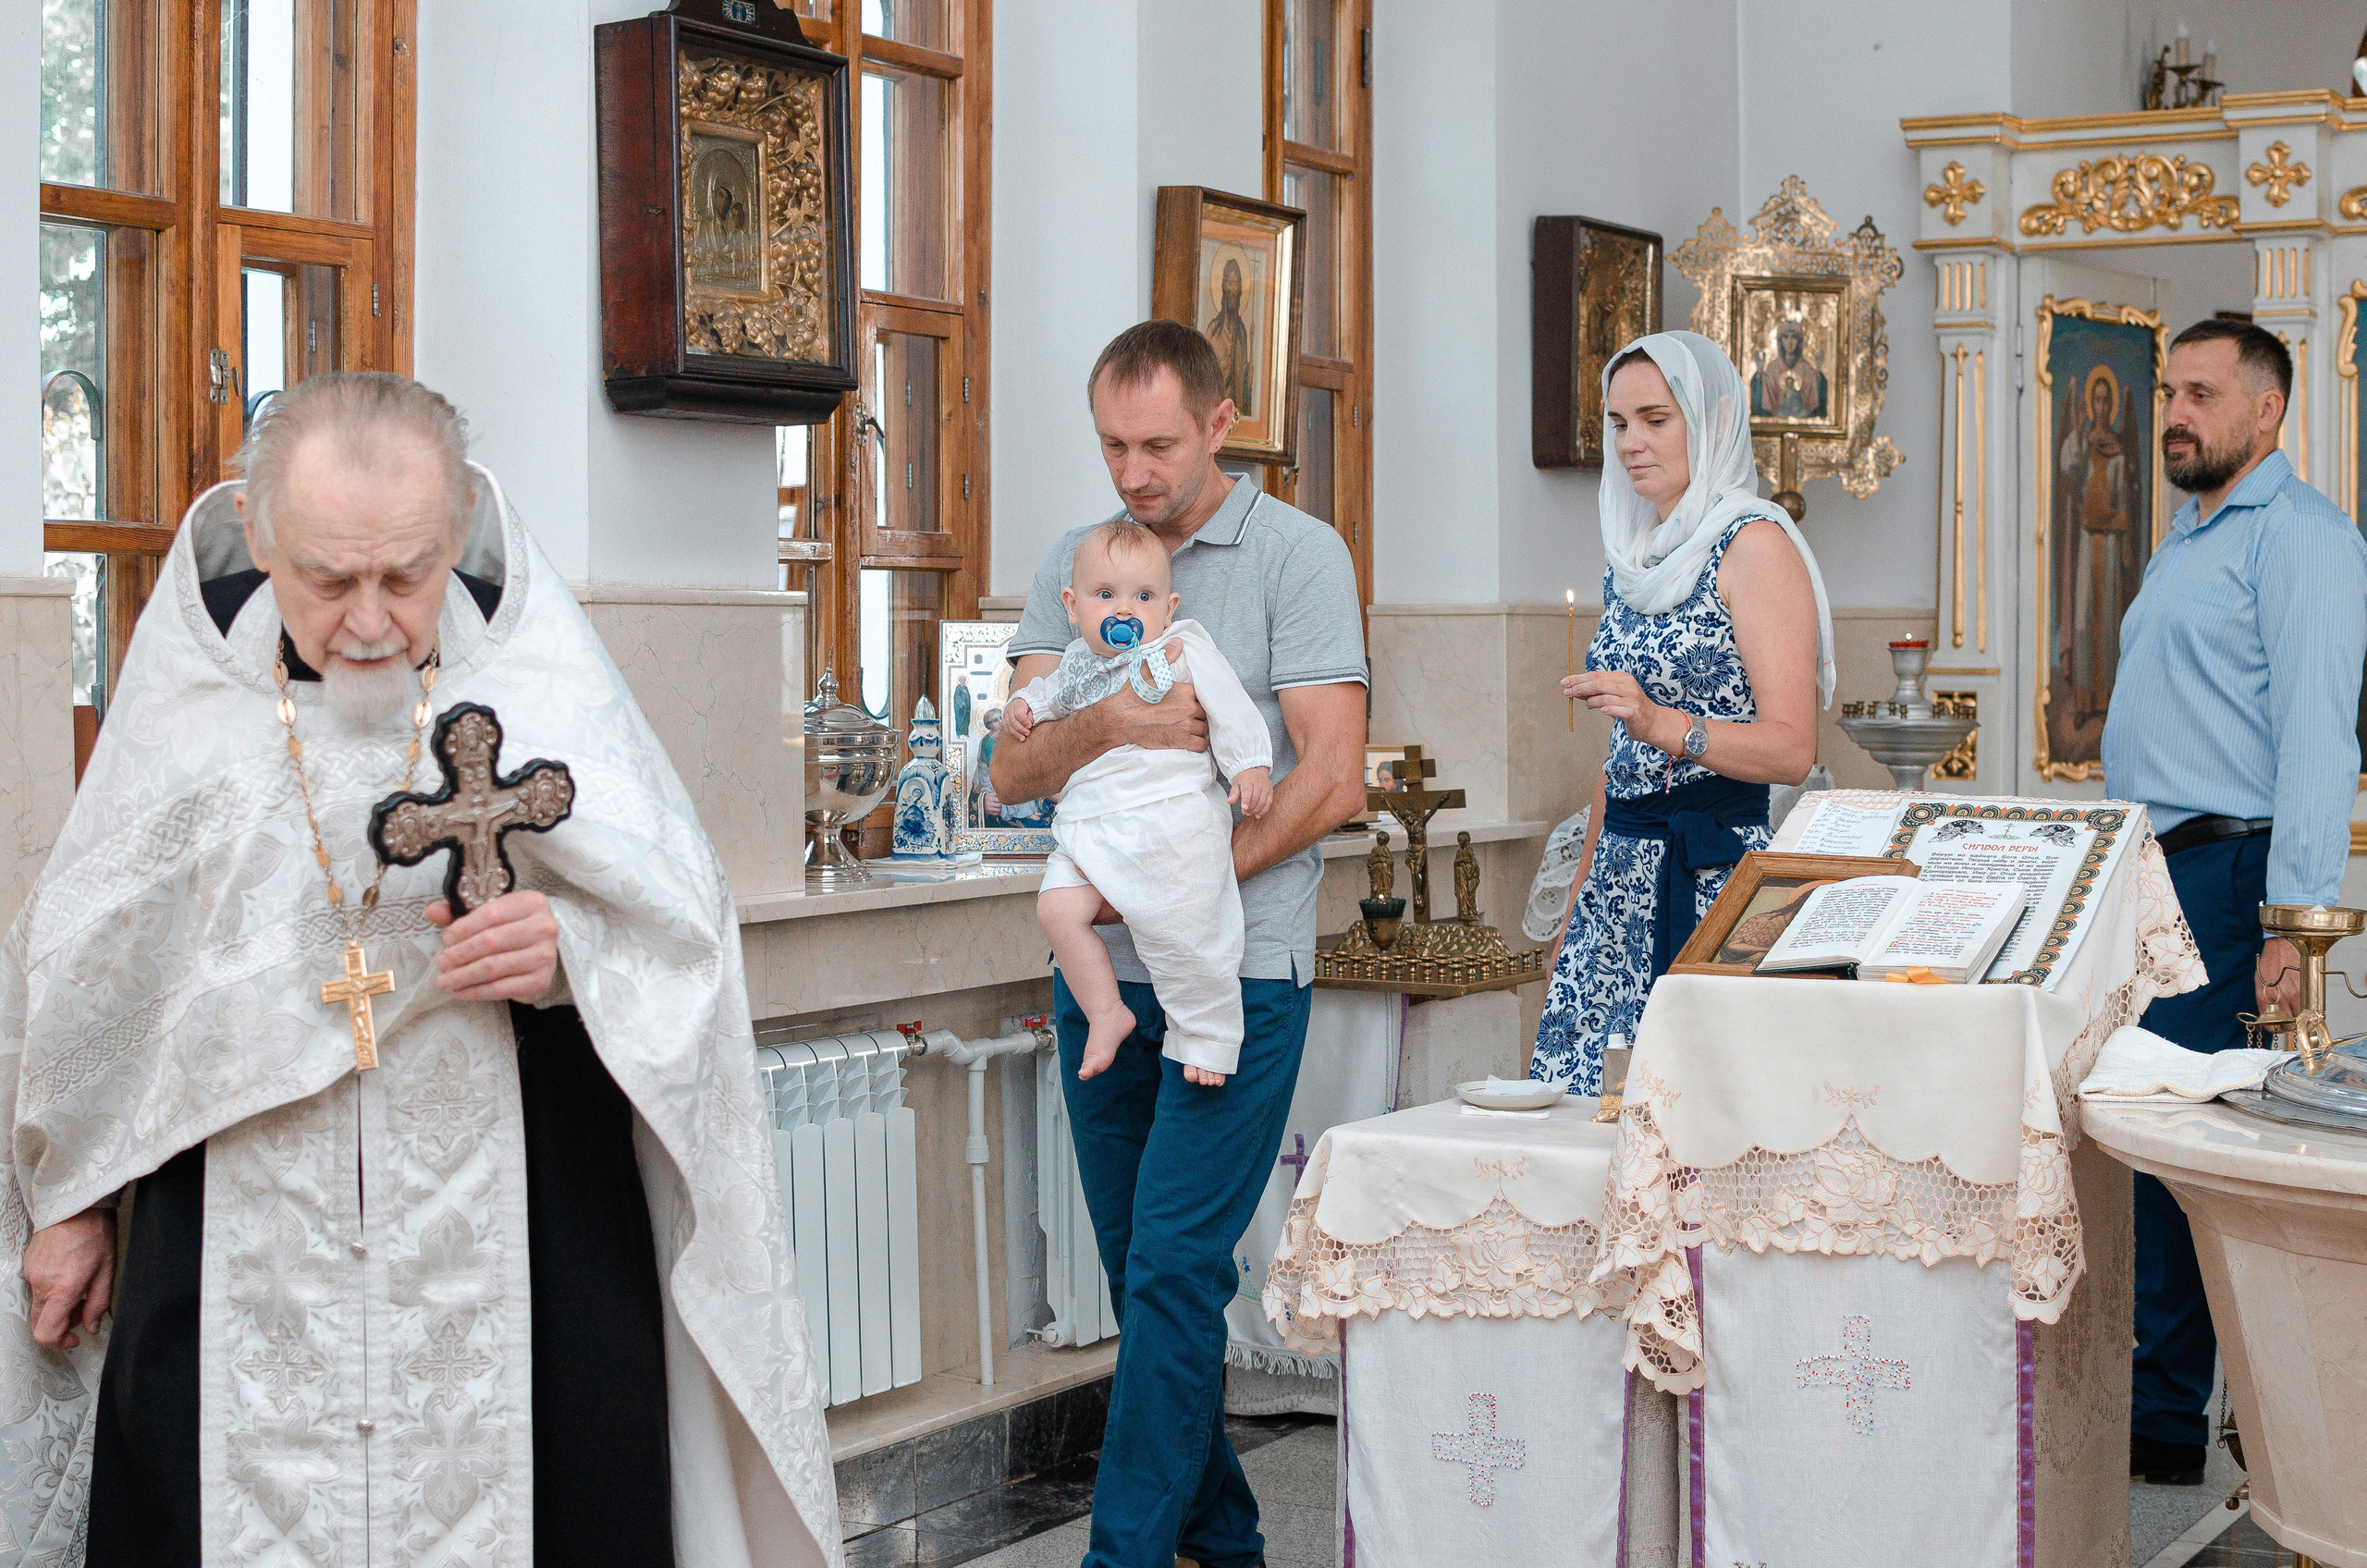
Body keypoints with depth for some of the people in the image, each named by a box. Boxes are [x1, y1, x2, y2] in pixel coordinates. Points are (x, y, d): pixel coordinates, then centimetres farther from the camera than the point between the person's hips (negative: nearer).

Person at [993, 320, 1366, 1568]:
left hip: (1237, 968, -5)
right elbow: (1012, 770, 3)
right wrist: (1105, 727, -18)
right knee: (1144, 1271, 11)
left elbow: (1330, 781, -10)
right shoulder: (1073, 565, 11)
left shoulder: (1297, 554, -3)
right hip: (1100, 970, 5)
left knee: (1173, 1267, -10)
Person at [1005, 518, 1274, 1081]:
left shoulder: (1184, 650, 0)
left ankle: (1206, 1039, 9)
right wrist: (1025, 704, 18)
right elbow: (1053, 690, 36)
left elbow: (1231, 711, -2)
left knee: (1179, 932, -10)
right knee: (1057, 907, -12)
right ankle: (1105, 1014, 2)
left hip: (1172, 825, -5)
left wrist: (1251, 766, -11)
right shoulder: (1079, 659, 16)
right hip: (1089, 831, 6)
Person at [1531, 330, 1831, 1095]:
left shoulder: (1754, 544, -6)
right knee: (1572, 1093, 1)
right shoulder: (1634, 558, 16)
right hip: (1621, 873, 7)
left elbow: (1791, 749, -14)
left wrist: (1661, 724, -28)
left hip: (1714, 868, -7)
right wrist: (1576, 906, 18)